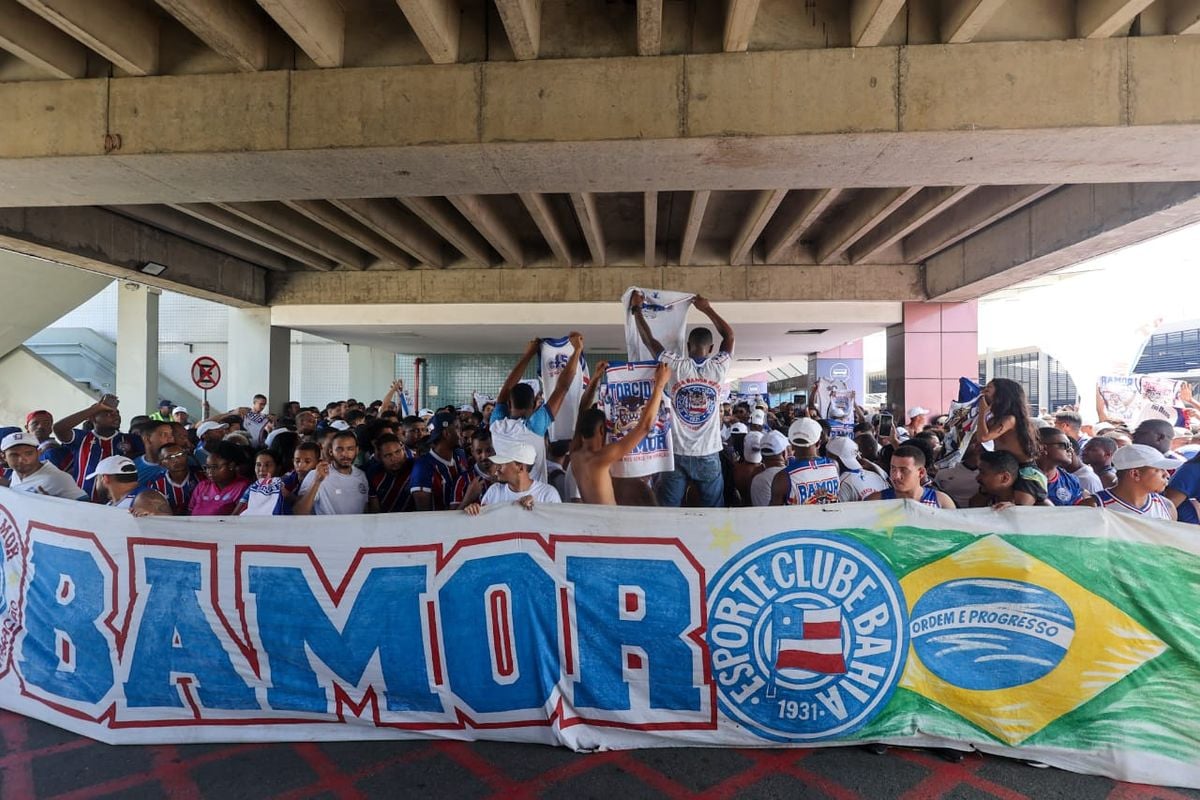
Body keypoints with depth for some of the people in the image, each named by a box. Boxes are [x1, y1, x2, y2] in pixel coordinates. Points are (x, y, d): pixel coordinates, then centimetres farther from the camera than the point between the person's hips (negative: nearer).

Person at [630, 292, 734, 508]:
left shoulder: (676, 366, -6)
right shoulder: (718, 367, -3)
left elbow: (648, 339, 4)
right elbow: (729, 335, 14)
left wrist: (636, 308, 15)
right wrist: (707, 309, 21)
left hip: (677, 453, 0)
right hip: (708, 455, 1)